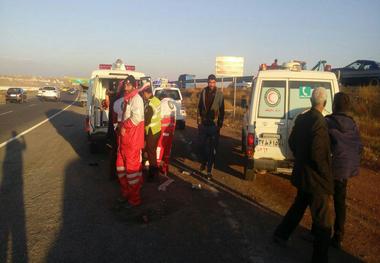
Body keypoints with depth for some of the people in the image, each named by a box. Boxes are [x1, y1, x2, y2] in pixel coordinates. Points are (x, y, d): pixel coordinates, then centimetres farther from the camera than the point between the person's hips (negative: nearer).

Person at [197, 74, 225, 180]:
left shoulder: (219, 94, -5)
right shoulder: (203, 92, 0)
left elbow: (222, 111, -2)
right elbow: (199, 107, 5)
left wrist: (220, 124, -4)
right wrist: (199, 121, 3)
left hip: (214, 125, -2)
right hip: (203, 124, 2)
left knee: (212, 148, 3)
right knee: (202, 145, 11)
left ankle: (209, 170, 11)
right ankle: (203, 162, 36)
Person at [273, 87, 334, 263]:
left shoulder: (301, 119, 2)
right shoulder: (319, 122, -23)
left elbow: (292, 142, 12)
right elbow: (317, 154, -26)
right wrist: (327, 176, -13)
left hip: (302, 173, 9)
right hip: (316, 178, -8)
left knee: (299, 206, 27)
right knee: (323, 220, 6)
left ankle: (281, 235, 40)